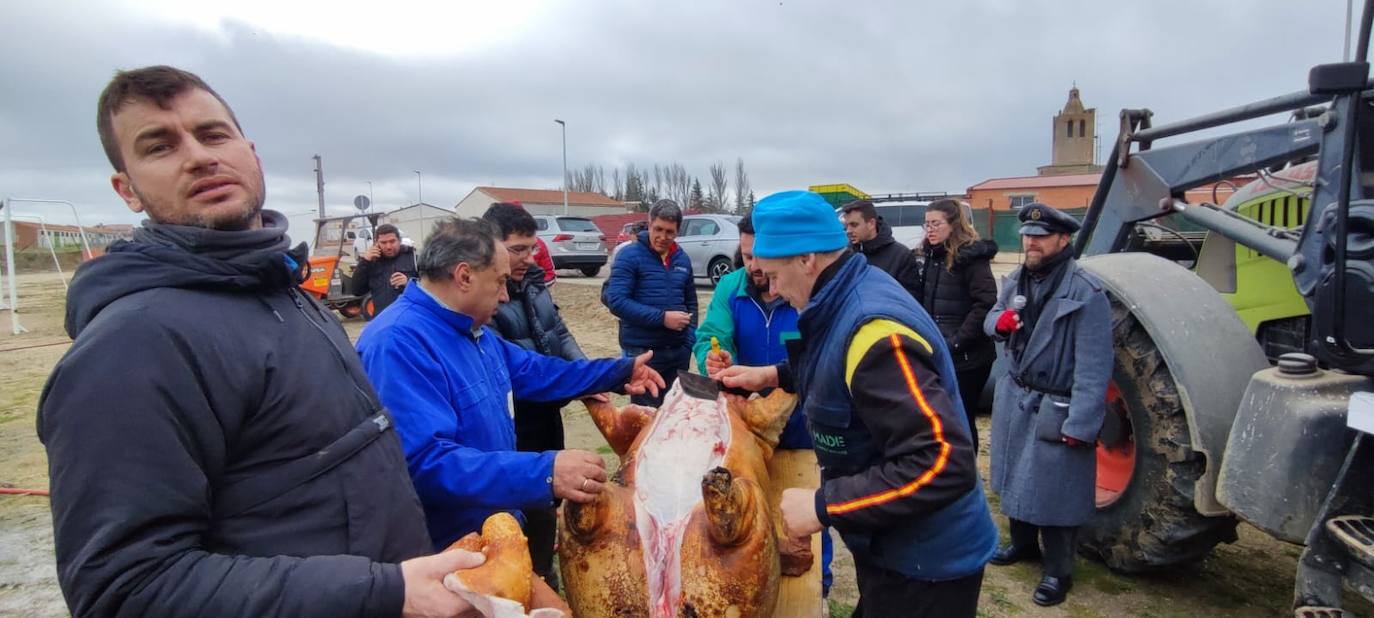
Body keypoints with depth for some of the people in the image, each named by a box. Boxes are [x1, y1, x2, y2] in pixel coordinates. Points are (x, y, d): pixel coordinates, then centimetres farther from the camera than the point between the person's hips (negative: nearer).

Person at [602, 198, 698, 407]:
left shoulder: (683, 259, 9)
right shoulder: (630, 255, -8)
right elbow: (615, 301, -16)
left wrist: (690, 339, 4)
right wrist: (662, 318, -19)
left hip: (678, 350, 5)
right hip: (643, 351, -5)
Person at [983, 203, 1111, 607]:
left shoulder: (1086, 292, -19)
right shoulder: (1016, 281, 4)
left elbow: (1093, 366, -21)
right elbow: (992, 319, 16)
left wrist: (1079, 425, -24)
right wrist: (999, 322, -11)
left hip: (1056, 409, -7)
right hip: (1015, 398, 7)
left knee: (1052, 489, 2)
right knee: (1016, 476, 21)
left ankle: (1058, 571, 21)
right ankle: (1023, 543, 42)